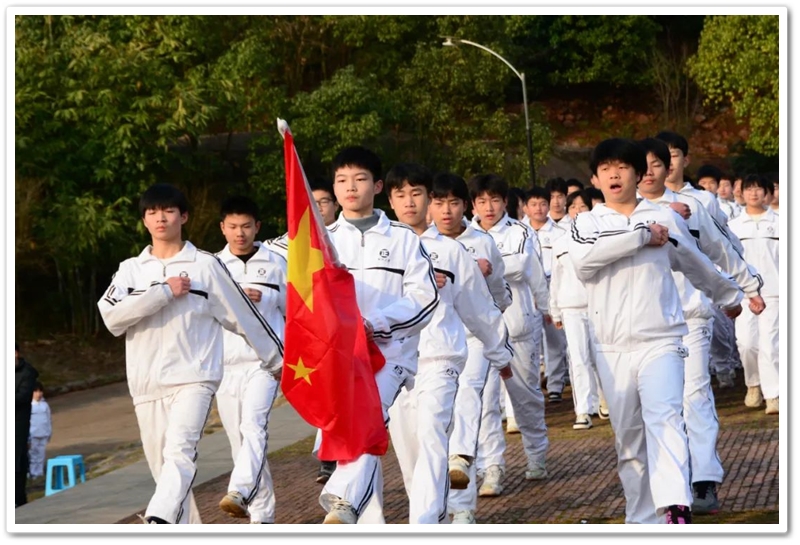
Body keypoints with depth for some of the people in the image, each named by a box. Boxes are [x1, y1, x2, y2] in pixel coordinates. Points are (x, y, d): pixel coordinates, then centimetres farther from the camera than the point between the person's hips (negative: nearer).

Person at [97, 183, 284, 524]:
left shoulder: (206, 266, 4)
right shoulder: (130, 270, 11)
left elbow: (243, 316, 10)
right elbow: (111, 316, -7)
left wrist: (277, 360, 15)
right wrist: (164, 292, -11)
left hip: (194, 378, -4)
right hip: (147, 386, 4)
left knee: (180, 453, -25)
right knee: (163, 469, 8)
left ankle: (157, 527, -43)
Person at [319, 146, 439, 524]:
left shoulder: (402, 239, 6)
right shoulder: (323, 239, 14)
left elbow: (425, 297, -1)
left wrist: (376, 322, -15)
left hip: (389, 350, -3)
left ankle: (343, 503, -44)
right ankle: (371, 531, 14)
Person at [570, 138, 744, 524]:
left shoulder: (665, 219, 8)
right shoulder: (587, 222, 7)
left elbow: (697, 265, 25)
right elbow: (583, 258, -16)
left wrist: (729, 295, 38)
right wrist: (642, 236, -13)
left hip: (660, 342, -2)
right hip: (612, 349, 2)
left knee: (663, 417, -23)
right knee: (628, 439, 7)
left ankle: (676, 509, -37)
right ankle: (642, 520, 17)